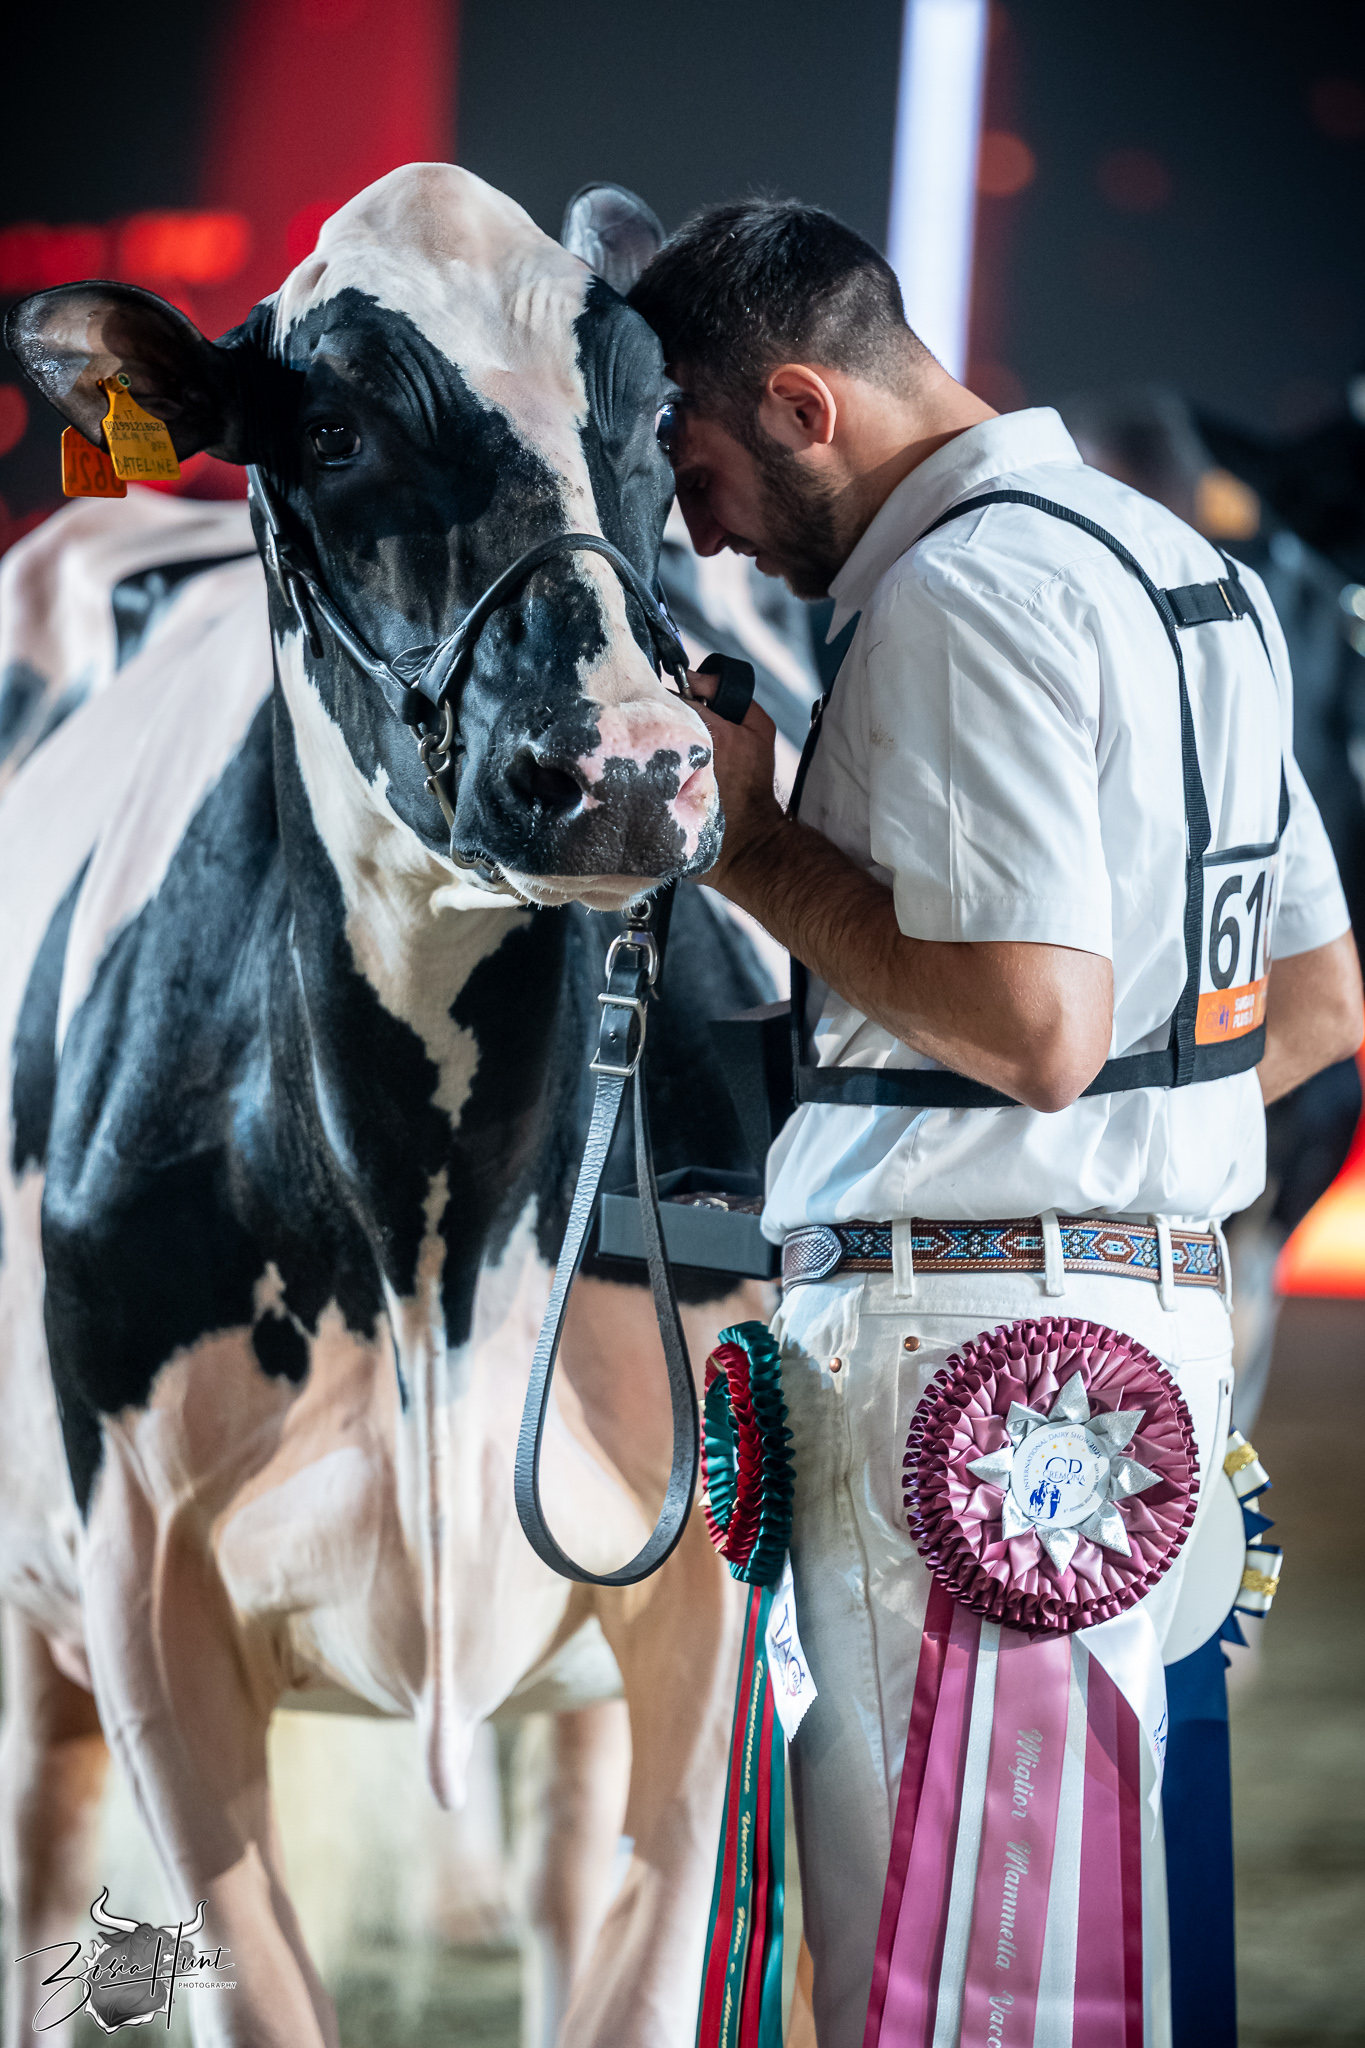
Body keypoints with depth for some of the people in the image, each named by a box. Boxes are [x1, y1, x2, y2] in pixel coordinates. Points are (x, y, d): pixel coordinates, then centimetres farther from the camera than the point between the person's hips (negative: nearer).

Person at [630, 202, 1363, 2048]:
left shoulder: (958, 593, -12)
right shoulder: (1178, 564, 18)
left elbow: (1035, 1027, -21)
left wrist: (755, 841, -10)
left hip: (968, 1323, -10)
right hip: (1169, 1297, 10)